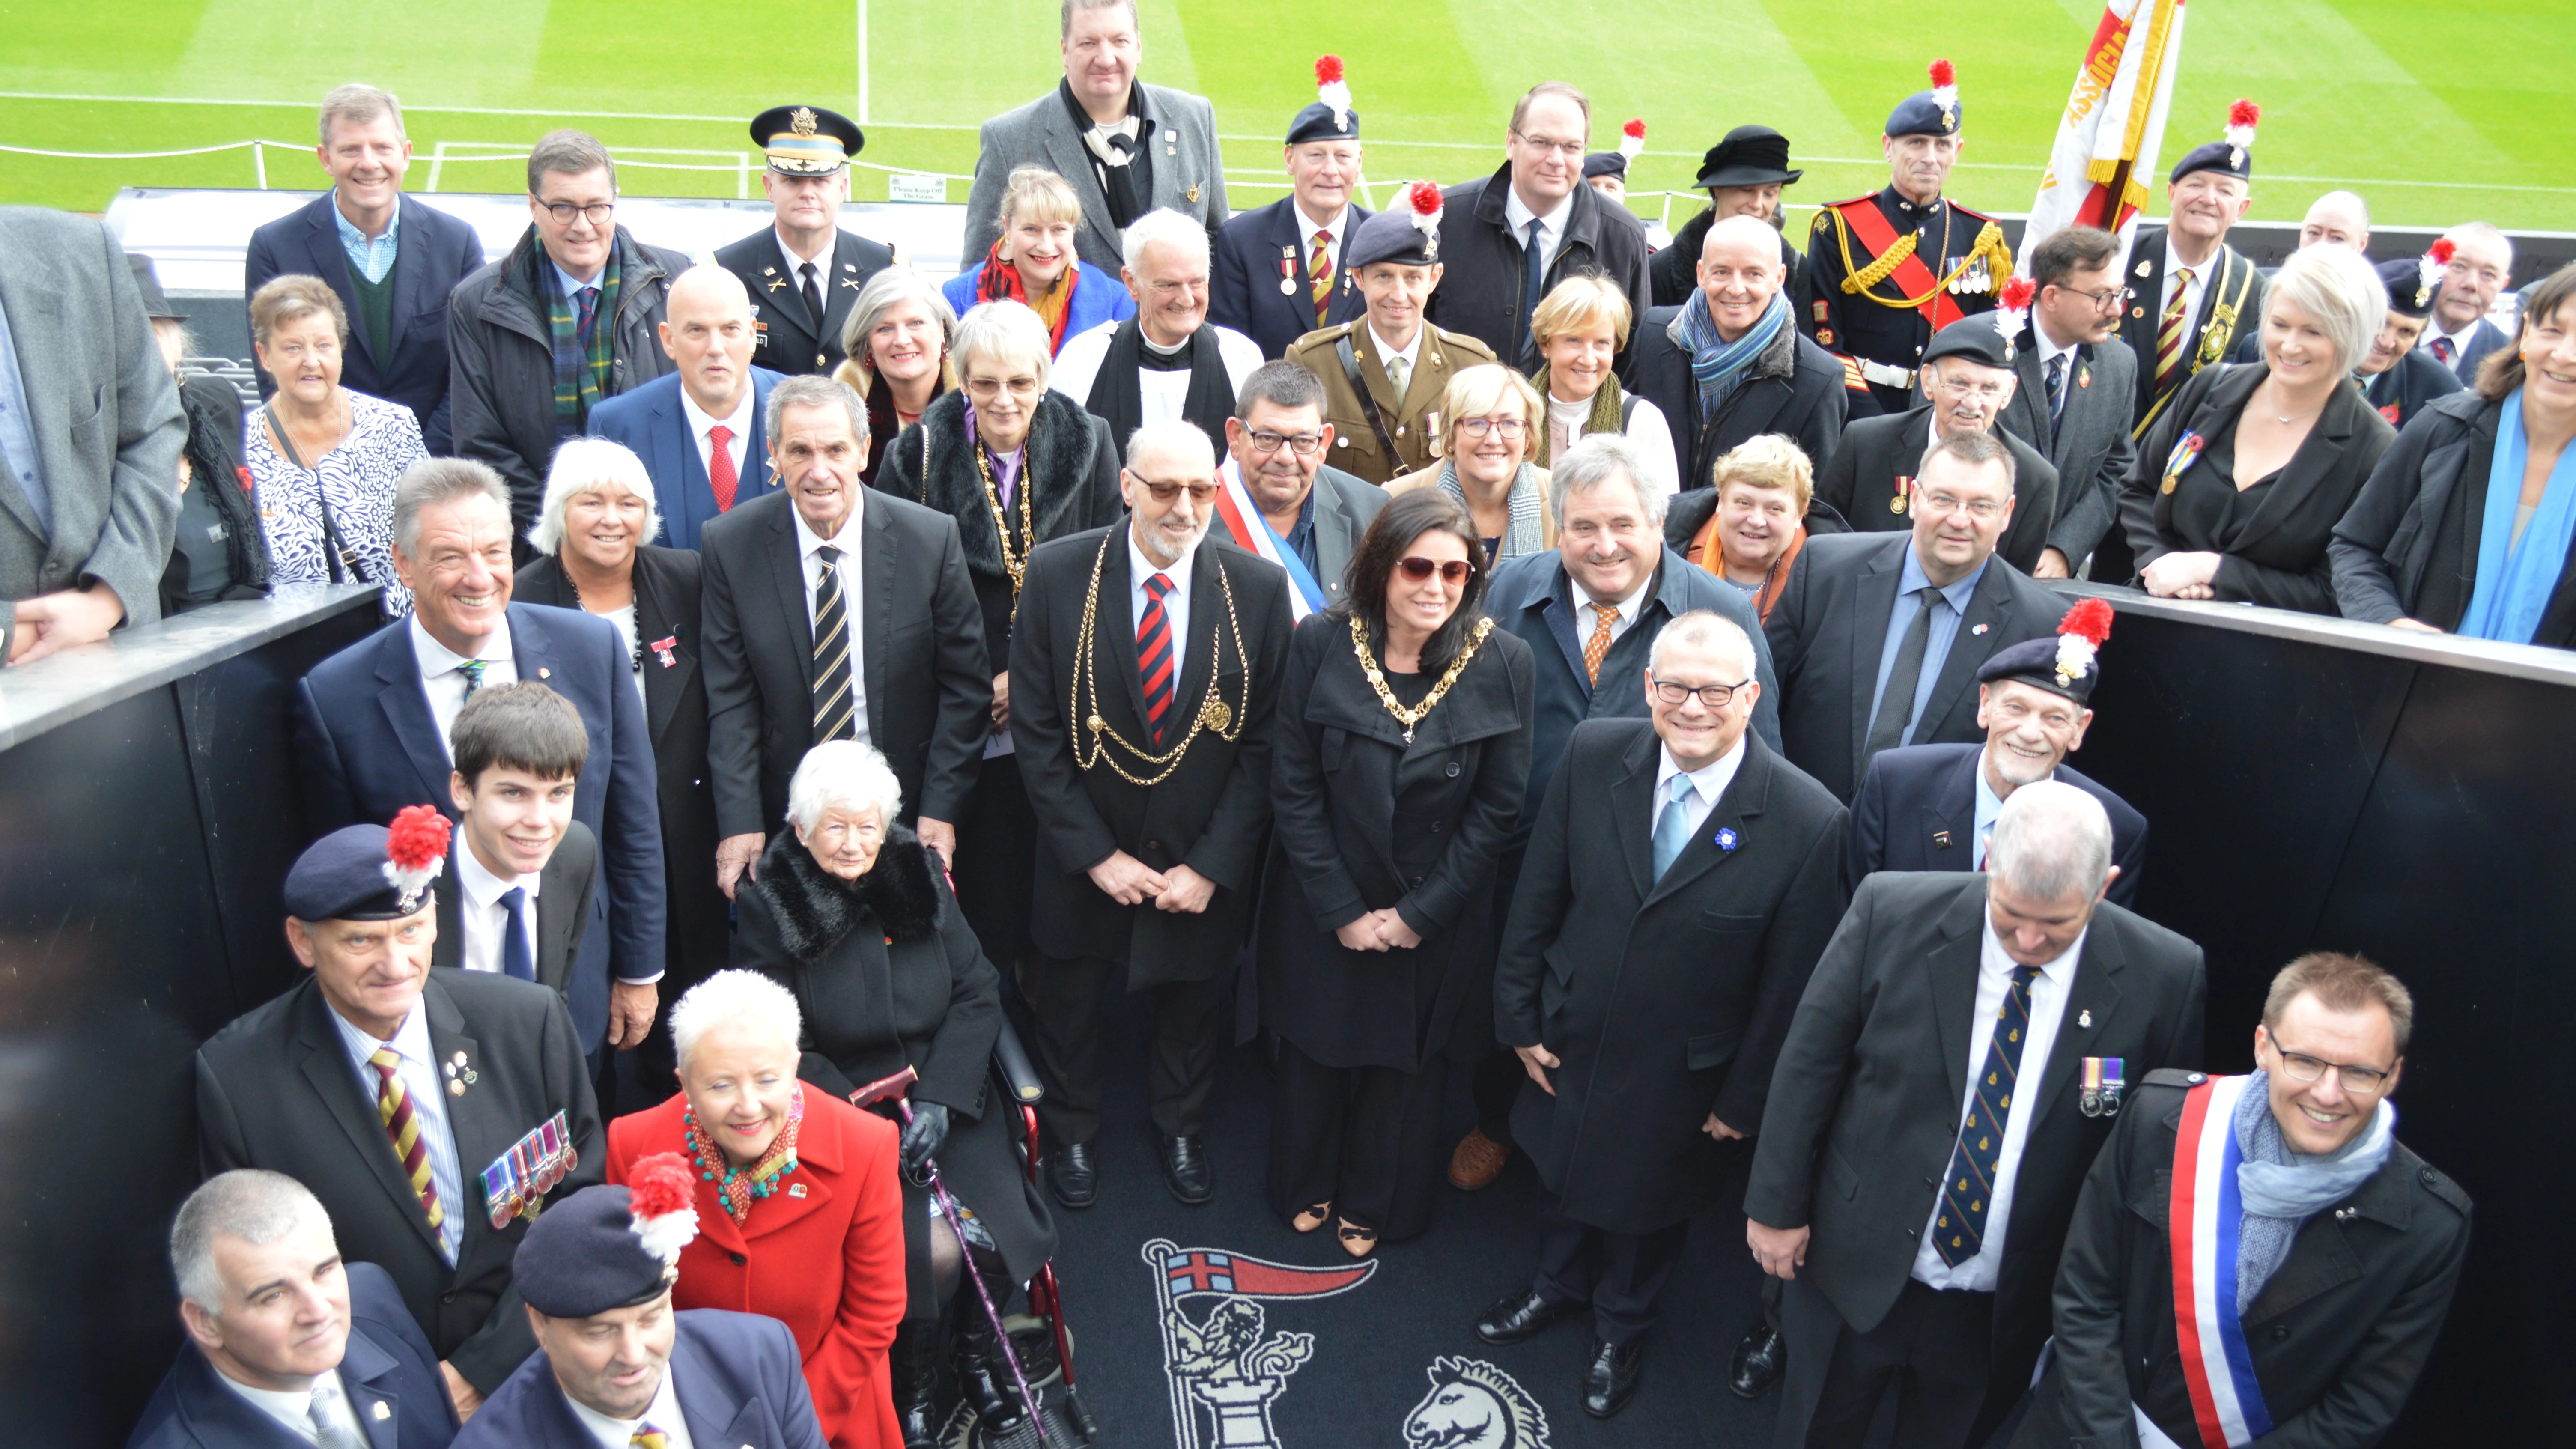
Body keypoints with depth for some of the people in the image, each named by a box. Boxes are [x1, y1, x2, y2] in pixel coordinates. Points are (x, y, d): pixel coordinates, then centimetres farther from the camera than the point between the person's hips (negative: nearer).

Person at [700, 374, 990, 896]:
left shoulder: (931, 538, -10)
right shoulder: (729, 545, -8)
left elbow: (965, 685, -5)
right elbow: (730, 698, -5)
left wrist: (942, 809, -10)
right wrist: (739, 822, -12)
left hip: (907, 811, 0)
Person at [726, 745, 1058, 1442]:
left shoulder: (919, 879, 2)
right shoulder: (770, 907, -6)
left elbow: (979, 993, 2)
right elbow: (776, 1043, -6)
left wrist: (939, 1099, -12)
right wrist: (866, 1121, -17)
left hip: (945, 1099, 3)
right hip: (841, 1110, -3)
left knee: (1003, 1233, -18)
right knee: (927, 1250, -22)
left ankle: (978, 1348, 14)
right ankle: (915, 1371, 10)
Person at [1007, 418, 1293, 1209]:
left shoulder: (1258, 588, -13)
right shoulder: (1057, 574, -16)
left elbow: (1264, 740, -9)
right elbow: (1036, 730, -12)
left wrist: (1210, 866, -13)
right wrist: (1095, 854, -14)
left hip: (1200, 861, 1)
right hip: (1086, 860, 0)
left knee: (1190, 1002, 23)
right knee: (1072, 1002, 21)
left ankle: (1180, 1127, 52)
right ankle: (1070, 1132, 50)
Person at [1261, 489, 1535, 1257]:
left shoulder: (1502, 661, -15)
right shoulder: (1320, 643, -15)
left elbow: (1497, 807, -9)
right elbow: (1293, 790, -10)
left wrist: (1421, 913, -11)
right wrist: (1342, 910, -12)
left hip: (1435, 917, 0)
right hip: (1321, 906, 0)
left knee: (1406, 1059, 19)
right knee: (1313, 1047, 20)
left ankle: (1374, 1205, 46)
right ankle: (1307, 1185, 49)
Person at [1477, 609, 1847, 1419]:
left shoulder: (1809, 822, -25)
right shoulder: (1594, 755, -17)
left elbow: (1790, 984, -14)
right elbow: (1539, 893, -6)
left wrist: (1746, 1097, -7)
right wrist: (1519, 1014, -2)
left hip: (1681, 1080, -2)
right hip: (1568, 1045, 3)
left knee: (1649, 1205, 24)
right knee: (1561, 1173, 28)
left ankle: (1621, 1328, 55)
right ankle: (1559, 1285, 61)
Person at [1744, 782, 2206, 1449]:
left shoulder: (2166, 978, -15)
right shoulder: (1893, 913, -16)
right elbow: (1810, 1062, -7)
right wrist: (1777, 1204, -3)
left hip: (2005, 1311, 0)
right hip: (1857, 1268, 0)